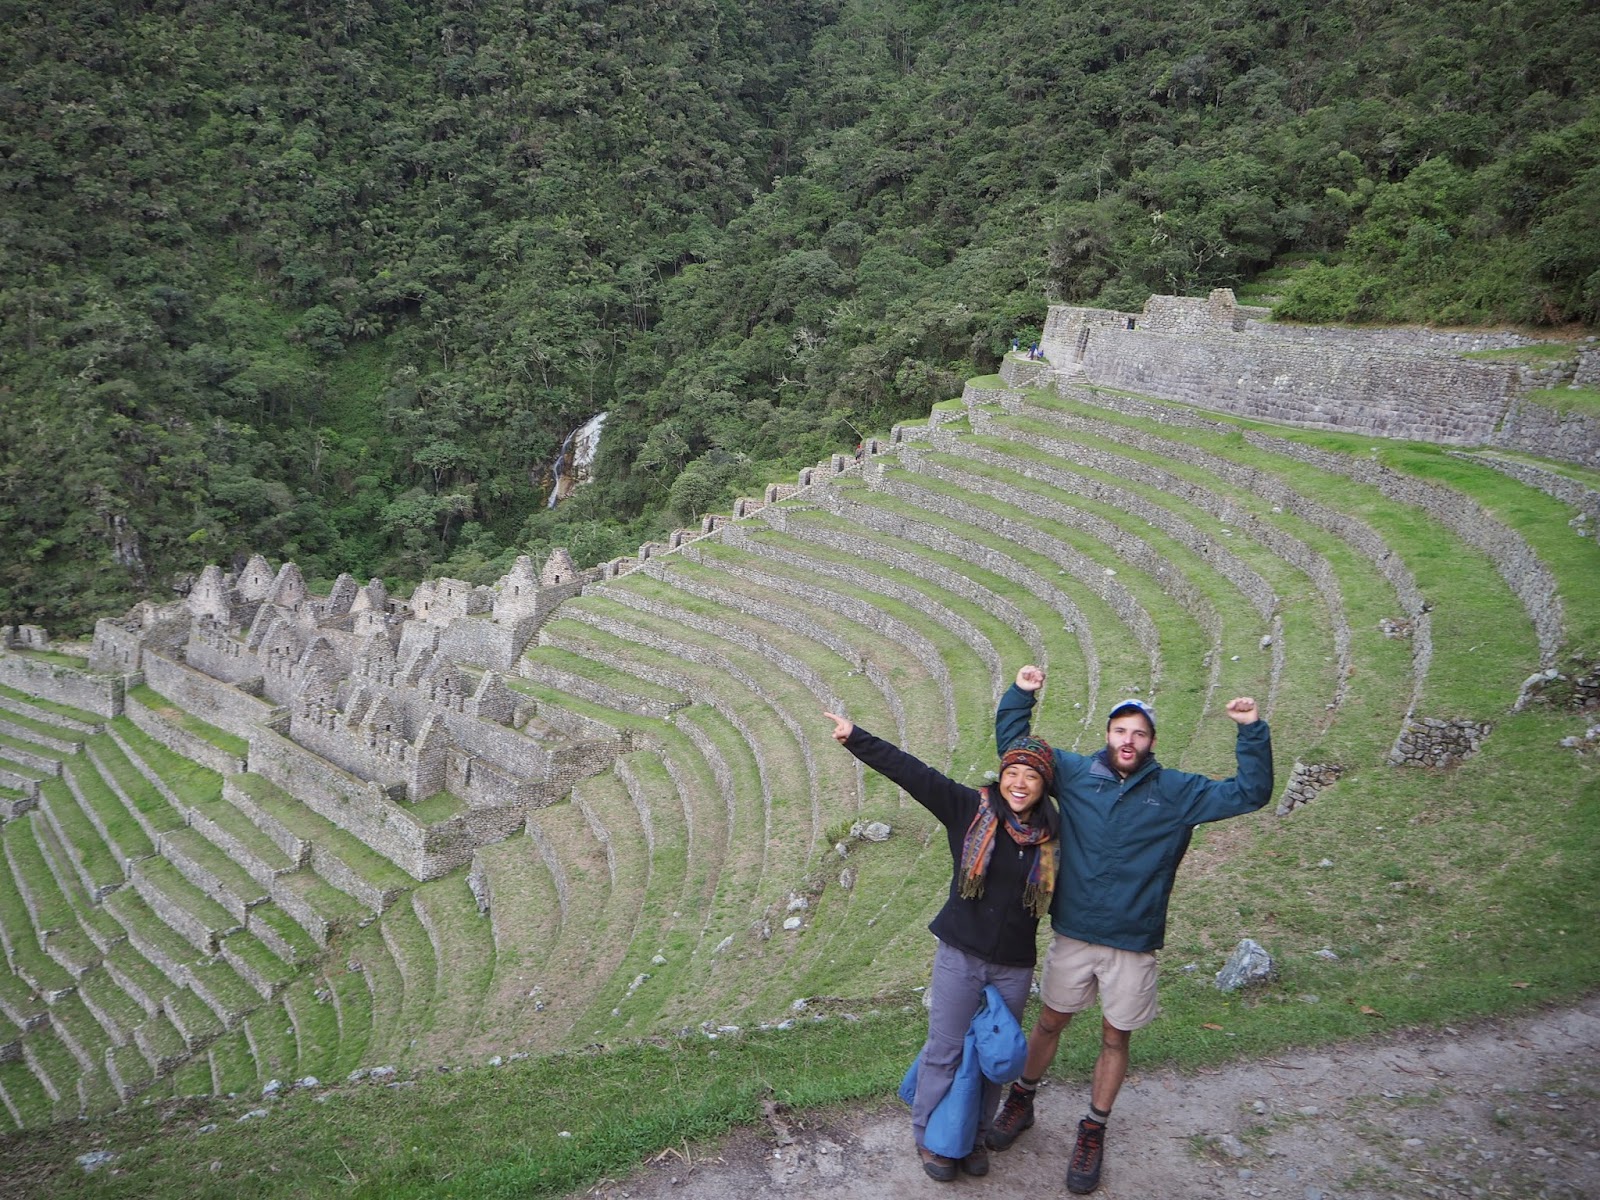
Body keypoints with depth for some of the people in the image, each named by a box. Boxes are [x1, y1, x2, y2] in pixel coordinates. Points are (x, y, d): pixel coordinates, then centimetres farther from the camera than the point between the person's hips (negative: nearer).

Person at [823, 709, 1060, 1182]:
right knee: (945, 1051, 7)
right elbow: (909, 770, -17)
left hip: (1014, 965, 2)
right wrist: (855, 737, -22)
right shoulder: (969, 809, -11)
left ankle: (975, 1134, 36)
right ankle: (930, 1136, 28)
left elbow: (1059, 894, 13)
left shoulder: (1052, 835, -4)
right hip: (960, 954, -2)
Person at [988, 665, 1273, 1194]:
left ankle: (1093, 1132, 32)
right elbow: (1013, 746, 3)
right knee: (1049, 1021, 16)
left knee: (1115, 1038, 13)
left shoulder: (1177, 792, -4)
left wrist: (1252, 732, -15)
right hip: (1072, 935, 1)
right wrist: (1020, 695, -10)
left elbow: (1249, 793, -4)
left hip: (1133, 944, 0)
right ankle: (1020, 1101, 39)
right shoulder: (1074, 773, -4)